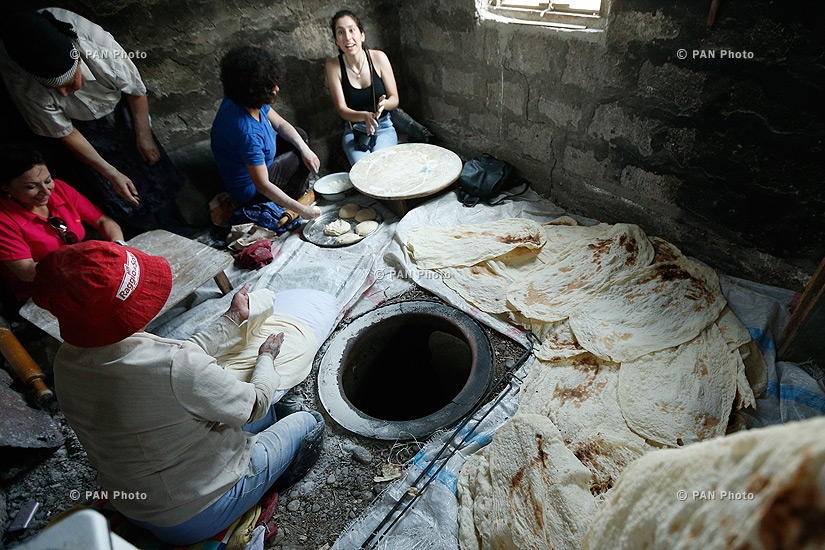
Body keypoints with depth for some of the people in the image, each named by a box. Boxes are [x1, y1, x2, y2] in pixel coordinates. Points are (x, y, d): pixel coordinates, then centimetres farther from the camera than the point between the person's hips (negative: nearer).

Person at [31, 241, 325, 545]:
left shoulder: (65, 361, -14)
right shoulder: (174, 367, -40)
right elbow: (255, 403, -20)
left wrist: (232, 319, 10)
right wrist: (267, 356, 0)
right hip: (199, 513, -7)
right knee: (309, 422, 14)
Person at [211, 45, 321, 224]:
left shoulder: (240, 100, -15)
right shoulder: (247, 133, -41)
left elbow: (281, 124, -2)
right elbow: (262, 186, -36)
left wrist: (305, 149, -16)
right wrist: (301, 209, -34)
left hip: (254, 162, 8)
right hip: (251, 190, -8)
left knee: (300, 136, 11)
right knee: (301, 159, -6)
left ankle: (297, 188, 23)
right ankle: (295, 194, 18)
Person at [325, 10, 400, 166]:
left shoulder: (378, 57, -8)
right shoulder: (333, 65, -8)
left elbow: (394, 99, -2)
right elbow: (342, 109, -9)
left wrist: (384, 103, -26)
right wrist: (364, 116, -30)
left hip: (383, 127, 1)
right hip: (353, 131, 0)